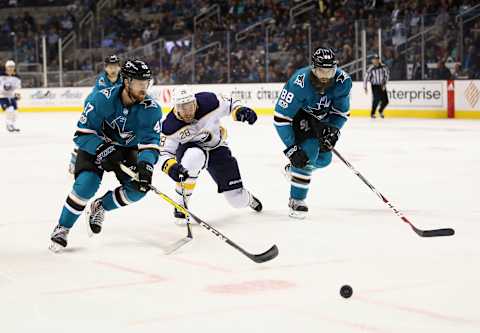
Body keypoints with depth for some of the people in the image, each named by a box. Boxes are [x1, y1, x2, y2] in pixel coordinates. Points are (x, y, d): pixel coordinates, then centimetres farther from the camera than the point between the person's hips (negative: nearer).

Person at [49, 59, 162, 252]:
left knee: (138, 189, -16)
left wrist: (145, 165, -43)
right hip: (95, 145, -3)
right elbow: (82, 133, -26)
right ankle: (62, 229, -6)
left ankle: (100, 207, 12)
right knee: (86, 184, -25)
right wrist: (104, 149, -40)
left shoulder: (151, 109, -23)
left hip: (127, 149, 3)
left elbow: (150, 142, -24)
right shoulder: (102, 99, -29)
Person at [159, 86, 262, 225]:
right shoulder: (171, 126, -26)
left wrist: (240, 110, -28)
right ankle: (180, 203, -24)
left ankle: (246, 197, 42)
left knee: (238, 201, -1)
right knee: (195, 157, -42)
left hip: (216, 148, 1)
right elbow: (164, 152, -20)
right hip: (189, 149, -1)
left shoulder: (209, 102, -26)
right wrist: (171, 167, -40)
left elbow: (229, 104, -8)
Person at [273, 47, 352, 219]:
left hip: (320, 119, 6)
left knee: (324, 158, 6)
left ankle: (292, 170, 39)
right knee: (308, 151, -24)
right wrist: (291, 148, -34)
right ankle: (296, 201, -12)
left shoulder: (343, 81, -24)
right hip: (297, 116, -6)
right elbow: (281, 119, -33)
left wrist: (332, 130, -21)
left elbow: (342, 111, -6)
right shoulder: (299, 83, -38)